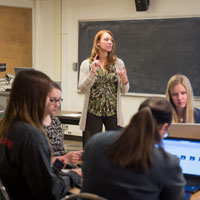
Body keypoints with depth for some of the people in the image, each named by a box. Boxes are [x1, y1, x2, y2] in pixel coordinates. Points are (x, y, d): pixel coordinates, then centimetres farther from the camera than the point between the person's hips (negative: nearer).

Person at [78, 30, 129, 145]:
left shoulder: (118, 63, 4)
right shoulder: (87, 64, 2)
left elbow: (124, 91, 5)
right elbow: (82, 89, -7)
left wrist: (124, 79, -17)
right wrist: (92, 72, -19)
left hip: (113, 111, 1)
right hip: (93, 111, -1)